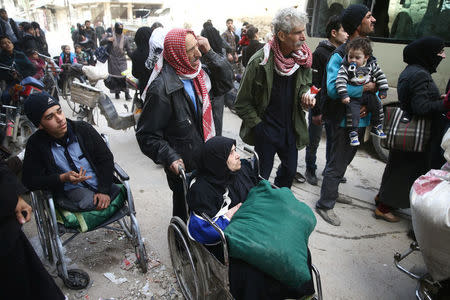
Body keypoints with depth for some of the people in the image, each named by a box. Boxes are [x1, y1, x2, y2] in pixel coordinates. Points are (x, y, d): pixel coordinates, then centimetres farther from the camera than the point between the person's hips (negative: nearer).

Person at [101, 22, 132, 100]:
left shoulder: (125, 38, 7)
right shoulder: (110, 36, 4)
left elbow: (128, 50, 10)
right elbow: (101, 43, 4)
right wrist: (107, 39, -14)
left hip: (122, 60, 0)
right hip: (112, 60, 0)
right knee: (114, 76, 1)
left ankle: (127, 93, -9)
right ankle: (117, 92, 12)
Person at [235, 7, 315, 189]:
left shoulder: (303, 58, -3)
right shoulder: (259, 62, -18)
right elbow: (243, 102, -12)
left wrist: (305, 95, -7)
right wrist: (258, 126, -14)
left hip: (291, 128, 5)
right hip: (266, 130, -5)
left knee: (290, 169, 21)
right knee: (262, 174, 10)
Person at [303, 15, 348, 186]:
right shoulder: (320, 53, -12)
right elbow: (314, 85, -16)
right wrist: (316, 111, -18)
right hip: (319, 107, -6)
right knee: (314, 142, 7)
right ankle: (310, 171, 25)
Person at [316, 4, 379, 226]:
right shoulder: (340, 55, -17)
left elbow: (376, 85, 11)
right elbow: (333, 89, -28)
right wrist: (365, 88, -20)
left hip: (360, 120, 9)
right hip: (344, 121, -9)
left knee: (343, 160, 22)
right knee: (337, 164, 1)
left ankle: (331, 194, 41)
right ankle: (325, 205, 18)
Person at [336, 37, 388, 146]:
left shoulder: (371, 65, -1)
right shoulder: (345, 67, -12)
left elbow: (381, 77, 7)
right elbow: (340, 81, -21)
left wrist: (383, 91, 2)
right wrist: (344, 95, -30)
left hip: (368, 94, 4)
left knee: (377, 105, -3)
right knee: (353, 112, -17)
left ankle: (376, 127, 17)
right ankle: (353, 133, -4)